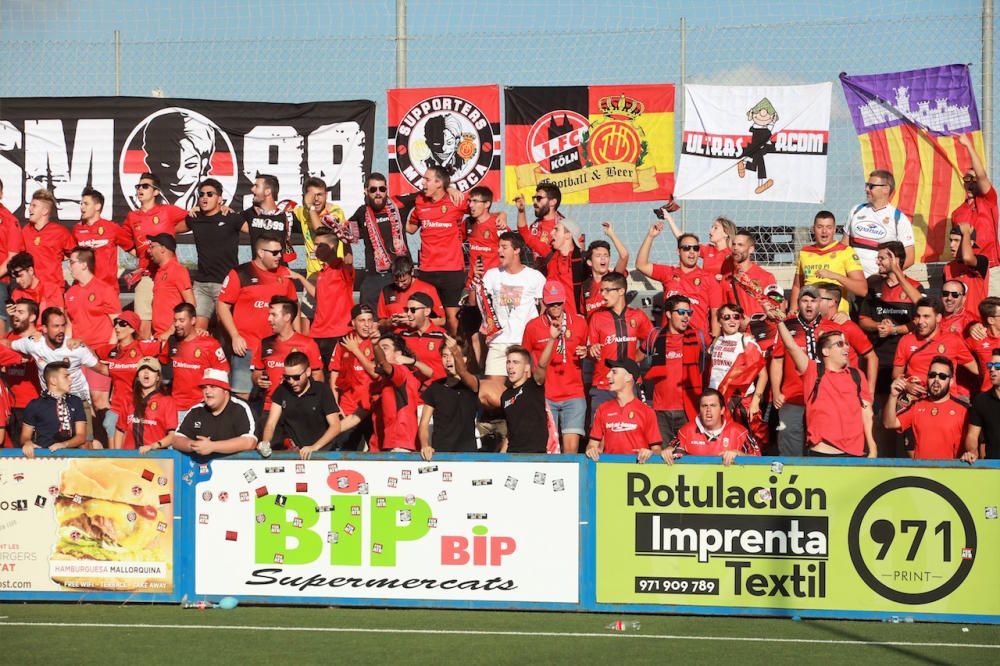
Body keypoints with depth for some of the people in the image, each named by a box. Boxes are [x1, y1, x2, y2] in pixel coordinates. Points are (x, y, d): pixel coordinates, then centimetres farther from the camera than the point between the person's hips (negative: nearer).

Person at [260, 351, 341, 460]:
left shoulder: (322, 390, -4)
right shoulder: (282, 390, 5)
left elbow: (335, 426, -8)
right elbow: (271, 423, 4)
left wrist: (314, 448, -22)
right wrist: (265, 443, -18)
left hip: (319, 451, -3)